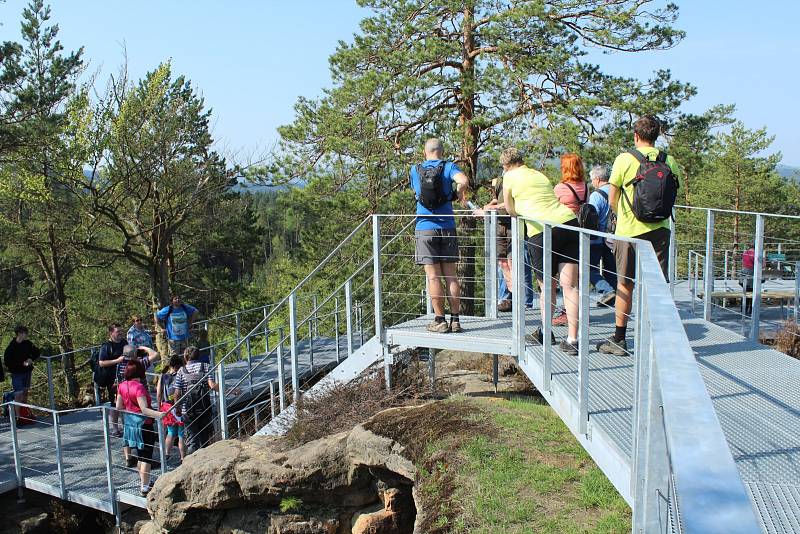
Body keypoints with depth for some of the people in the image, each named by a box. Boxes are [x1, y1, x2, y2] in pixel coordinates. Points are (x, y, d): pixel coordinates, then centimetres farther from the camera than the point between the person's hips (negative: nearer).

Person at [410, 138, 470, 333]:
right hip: (447, 227, 0)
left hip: (425, 228, 0)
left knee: (433, 276, 0)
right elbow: (463, 181, -19)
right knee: (450, 275, 5)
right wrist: (460, 193, 2)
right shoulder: (448, 167, 1)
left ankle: (440, 321, 1)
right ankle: (455, 320, 6)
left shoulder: (415, 170, 7)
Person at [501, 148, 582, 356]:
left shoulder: (510, 176, 9)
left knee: (547, 286, 10)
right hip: (569, 222, 5)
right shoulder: (538, 174, 27)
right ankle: (573, 339, -3)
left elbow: (511, 210, 15)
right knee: (570, 285, 0)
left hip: (541, 231, -5)